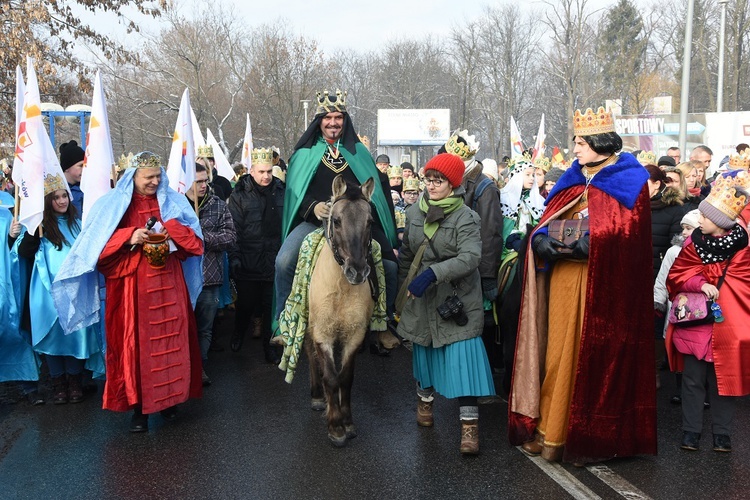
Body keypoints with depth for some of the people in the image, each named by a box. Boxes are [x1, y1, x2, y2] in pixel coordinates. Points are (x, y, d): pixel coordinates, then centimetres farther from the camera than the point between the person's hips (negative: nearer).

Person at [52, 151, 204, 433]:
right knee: (133, 343, 0)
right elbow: (98, 244, -5)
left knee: (171, 340, 5)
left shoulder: (173, 201, 9)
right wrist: (129, 237, -19)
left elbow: (193, 239, 6)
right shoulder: (113, 204, 2)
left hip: (168, 284, 2)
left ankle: (168, 398, 20)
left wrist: (171, 231, -13)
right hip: (131, 285, -2)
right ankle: (138, 405, 10)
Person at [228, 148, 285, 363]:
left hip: (274, 262, 2)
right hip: (249, 262, -2)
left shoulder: (281, 191, 4)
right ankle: (238, 334, 40)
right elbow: (235, 228, -7)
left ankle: (269, 345, 23)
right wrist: (235, 256, -13)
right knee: (246, 303, 13)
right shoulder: (240, 195, -4)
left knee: (271, 305, 8)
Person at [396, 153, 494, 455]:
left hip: (458, 299, -5)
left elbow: (470, 257, -26)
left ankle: (469, 425, -3)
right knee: (423, 349, 17)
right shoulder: (414, 212, 5)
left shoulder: (466, 218, -12)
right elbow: (406, 254, 16)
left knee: (462, 357, -9)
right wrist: (403, 285, 18)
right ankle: (424, 398, 41)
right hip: (421, 297, 5)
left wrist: (432, 273, -34)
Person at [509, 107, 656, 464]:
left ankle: (593, 436, 11)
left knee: (594, 356, -1)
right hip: (564, 277, 5)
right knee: (559, 353, 5)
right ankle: (552, 431, 13)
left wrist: (589, 246, -22)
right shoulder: (573, 180, 15)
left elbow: (629, 233, -12)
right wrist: (542, 240, -10)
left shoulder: (629, 182, -2)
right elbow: (547, 221, 11)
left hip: (603, 283, -5)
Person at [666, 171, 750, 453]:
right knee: (693, 379, 6)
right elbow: (676, 275, -2)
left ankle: (722, 433, 22)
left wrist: (717, 290, -17)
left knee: (723, 381, 9)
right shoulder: (695, 242, 0)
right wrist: (701, 284, -18)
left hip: (726, 324, -1)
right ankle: (691, 430, 17)